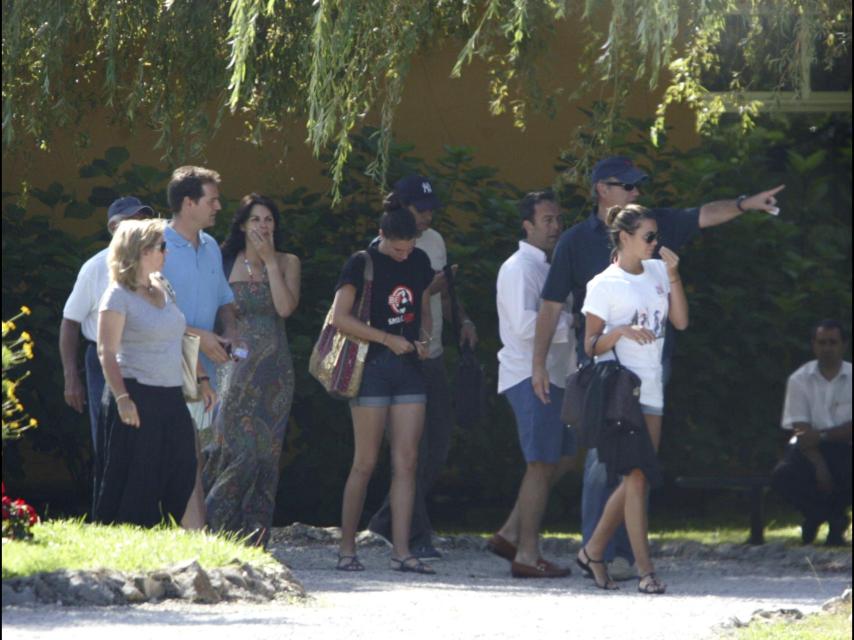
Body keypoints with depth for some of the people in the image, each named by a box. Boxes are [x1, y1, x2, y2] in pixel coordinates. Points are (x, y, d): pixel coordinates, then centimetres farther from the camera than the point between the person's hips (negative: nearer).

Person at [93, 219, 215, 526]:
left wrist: (201, 380, 18)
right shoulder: (119, 296, -9)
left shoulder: (163, 289, 14)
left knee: (182, 475, 5)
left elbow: (180, 339, 22)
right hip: (138, 398, -8)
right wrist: (121, 397, -24)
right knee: (135, 480, -5)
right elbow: (107, 352, -15)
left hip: (172, 397, 8)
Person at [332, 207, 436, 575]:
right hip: (374, 365, -5)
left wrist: (424, 338, 2)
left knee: (406, 461, -1)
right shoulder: (362, 264, -5)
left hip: (409, 366, 5)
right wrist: (389, 340, -14)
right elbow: (340, 318, -11)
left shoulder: (419, 261, 12)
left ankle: (401, 551, -2)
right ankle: (347, 549, 4)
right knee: (366, 462, -4)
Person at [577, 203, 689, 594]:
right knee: (636, 477, -12)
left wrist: (673, 276, -2)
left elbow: (681, 322, 6)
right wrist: (622, 331, -22)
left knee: (634, 480, 7)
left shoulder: (657, 272, 14)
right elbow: (590, 345, -5)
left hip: (651, 391, 7)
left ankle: (593, 552, 21)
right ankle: (646, 571, -12)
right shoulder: (604, 284, -4)